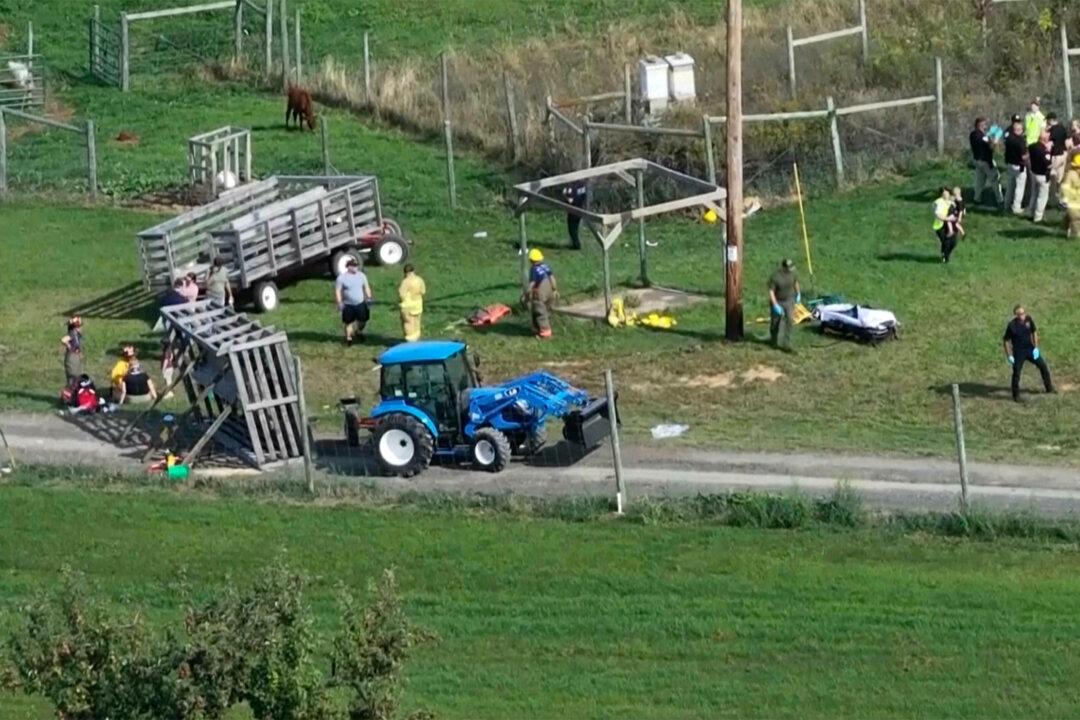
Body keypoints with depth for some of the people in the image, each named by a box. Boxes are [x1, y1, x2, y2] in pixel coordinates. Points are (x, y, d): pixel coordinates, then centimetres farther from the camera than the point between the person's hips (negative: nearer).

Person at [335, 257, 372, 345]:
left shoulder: (361, 276, 3)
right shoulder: (342, 277, -9)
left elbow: (366, 287, 13)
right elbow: (337, 291, -7)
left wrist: (368, 297, 4)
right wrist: (339, 302, -14)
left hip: (360, 304, 3)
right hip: (348, 305, -3)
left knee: (363, 320, 8)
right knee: (348, 322, 5)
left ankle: (359, 332, 37)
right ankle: (348, 338, 22)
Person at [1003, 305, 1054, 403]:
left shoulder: (1029, 319, -10)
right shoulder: (1012, 325, -22)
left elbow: (1034, 332, 5)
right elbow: (1006, 340, -12)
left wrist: (1036, 348, 0)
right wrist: (1009, 356, -13)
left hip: (1030, 349, 4)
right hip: (1018, 352, -4)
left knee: (1043, 366, 9)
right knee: (1016, 373, -5)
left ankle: (1049, 388, 28)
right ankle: (1016, 395, 13)